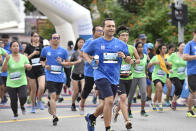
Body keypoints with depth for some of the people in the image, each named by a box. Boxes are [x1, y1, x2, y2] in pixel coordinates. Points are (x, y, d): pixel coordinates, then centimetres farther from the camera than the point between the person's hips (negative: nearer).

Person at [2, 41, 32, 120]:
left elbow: (29, 68, 12)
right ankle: (15, 114, 28)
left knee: (23, 97, -19)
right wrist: (6, 61, -26)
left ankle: (22, 105, 17)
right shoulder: (8, 58, -4)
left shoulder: (23, 57, 3)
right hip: (11, 84, -1)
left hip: (22, 83, 1)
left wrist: (28, 65, -12)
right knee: (13, 100, 0)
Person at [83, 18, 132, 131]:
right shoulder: (96, 43, 0)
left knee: (107, 104, 15)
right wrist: (90, 62, -4)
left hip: (114, 78, 5)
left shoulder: (121, 44, 7)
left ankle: (91, 117, 42)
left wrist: (125, 56, -12)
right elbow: (85, 53, 15)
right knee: (109, 101, -21)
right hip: (101, 75, -5)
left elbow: (129, 61, 10)